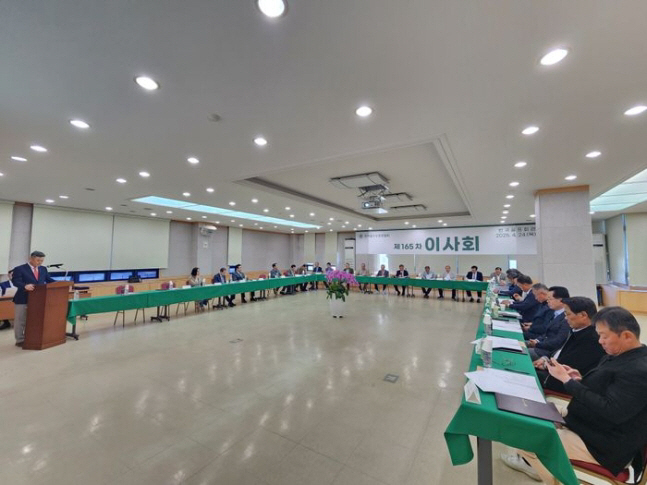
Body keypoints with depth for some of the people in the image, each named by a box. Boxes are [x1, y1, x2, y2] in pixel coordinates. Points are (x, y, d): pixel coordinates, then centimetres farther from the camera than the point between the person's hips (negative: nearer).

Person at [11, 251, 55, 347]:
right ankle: (20, 340, 20)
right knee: (20, 321, 7)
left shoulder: (43, 269, 7)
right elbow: (16, 281, -20)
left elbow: (49, 280, 9)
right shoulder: (19, 269, -9)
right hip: (22, 300, -5)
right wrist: (25, 286, -40)